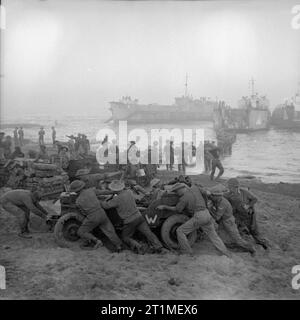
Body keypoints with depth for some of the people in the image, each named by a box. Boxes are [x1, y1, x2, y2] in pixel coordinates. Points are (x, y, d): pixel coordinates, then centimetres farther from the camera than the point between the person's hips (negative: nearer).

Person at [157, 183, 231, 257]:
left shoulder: (184, 198, -8)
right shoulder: (194, 188, 10)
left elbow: (177, 210, 0)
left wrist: (164, 207, 8)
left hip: (198, 217, -7)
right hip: (207, 214, 7)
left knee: (180, 231, 3)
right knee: (213, 235, 19)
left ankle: (187, 253, 5)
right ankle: (226, 253, 13)